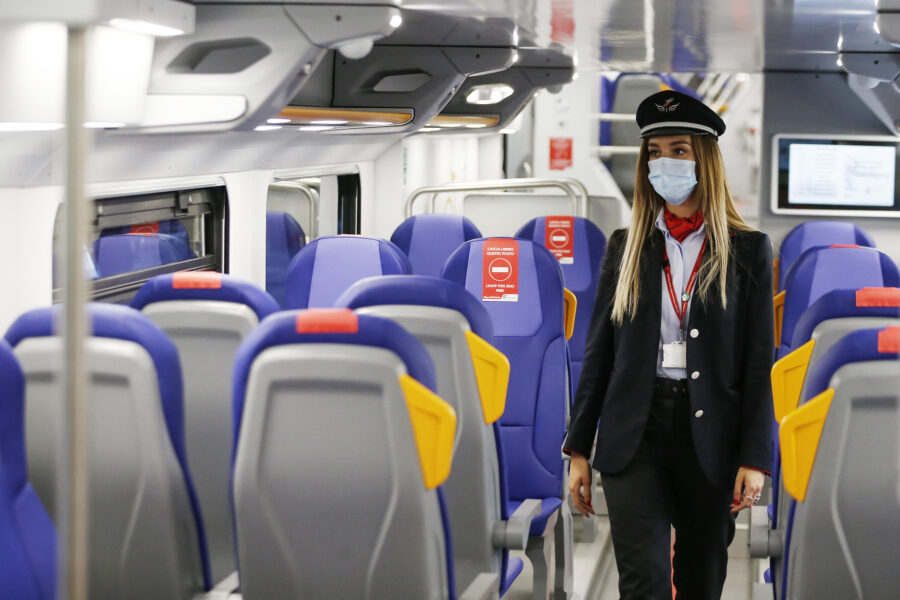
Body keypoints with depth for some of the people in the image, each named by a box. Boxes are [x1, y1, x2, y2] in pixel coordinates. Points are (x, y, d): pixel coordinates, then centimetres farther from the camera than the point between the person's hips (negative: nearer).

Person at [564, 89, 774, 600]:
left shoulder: (747, 249, 2)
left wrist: (755, 458, -8)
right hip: (634, 437, 1)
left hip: (710, 438, 0)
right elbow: (600, 351, 9)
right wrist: (579, 448, 6)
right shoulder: (627, 247, 8)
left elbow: (759, 361, -1)